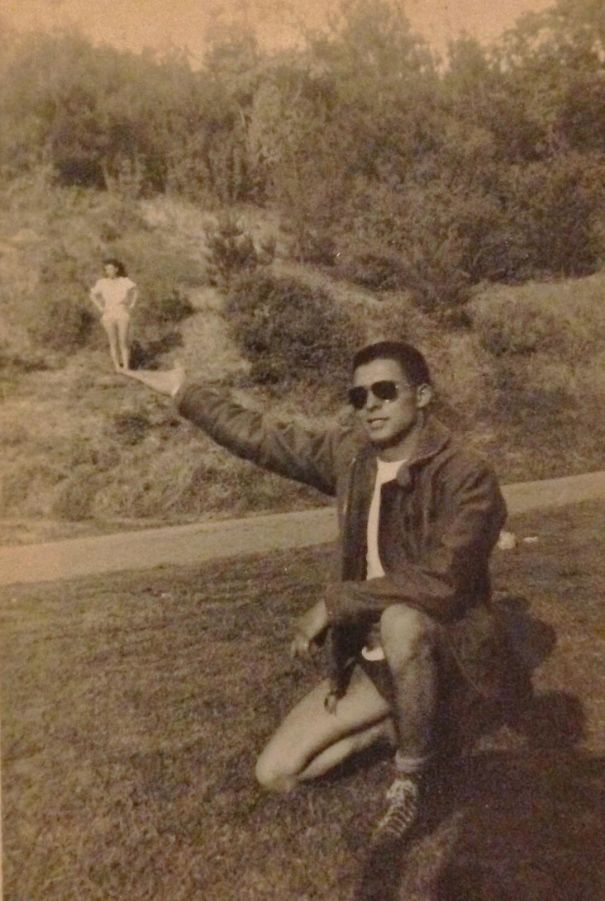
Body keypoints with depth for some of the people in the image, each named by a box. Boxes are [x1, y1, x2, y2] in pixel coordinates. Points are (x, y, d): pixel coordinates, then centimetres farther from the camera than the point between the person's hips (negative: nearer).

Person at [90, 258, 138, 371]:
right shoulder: (101, 283, -2)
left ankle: (126, 369, -7)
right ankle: (117, 367, 9)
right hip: (108, 316, 1)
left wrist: (131, 306, 5)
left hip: (122, 315, -1)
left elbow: (135, 290, 14)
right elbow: (93, 295, 13)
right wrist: (100, 308, 3)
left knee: (123, 342, -7)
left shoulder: (124, 281, -3)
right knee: (113, 343, 3)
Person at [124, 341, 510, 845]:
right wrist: (185, 394, 11)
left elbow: (442, 581, -33)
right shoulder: (351, 452, -5)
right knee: (277, 774, 2)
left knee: (401, 621, -41)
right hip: (373, 656, 6)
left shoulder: (467, 476, -23)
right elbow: (264, 439, 5)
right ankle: (415, 717, 18)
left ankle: (411, 775, -12)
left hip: (441, 645, -5)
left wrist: (334, 602, -27)